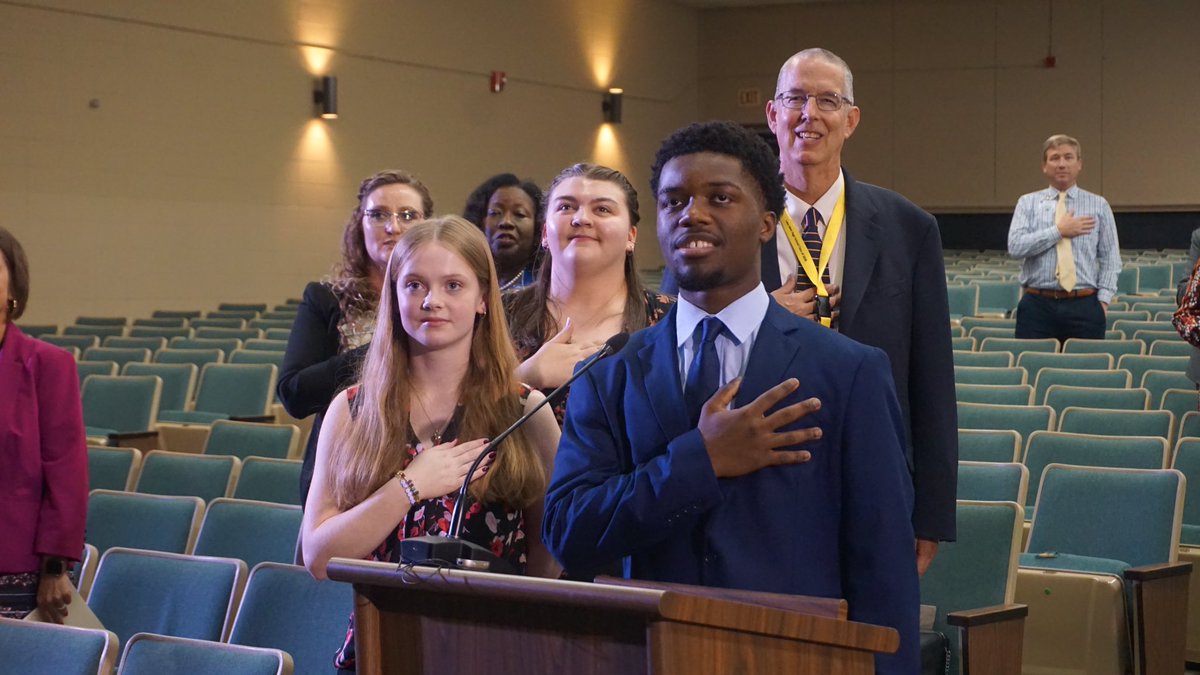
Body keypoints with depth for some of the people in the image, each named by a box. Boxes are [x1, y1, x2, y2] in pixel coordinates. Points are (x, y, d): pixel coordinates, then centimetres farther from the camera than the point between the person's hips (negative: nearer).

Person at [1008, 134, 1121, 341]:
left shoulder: (1099, 205, 9)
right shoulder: (1028, 203, 8)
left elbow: (1110, 257, 8)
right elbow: (1015, 246, -7)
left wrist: (1103, 299, -3)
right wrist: (1059, 231, -10)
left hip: (1084, 307, 0)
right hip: (1038, 305, 0)